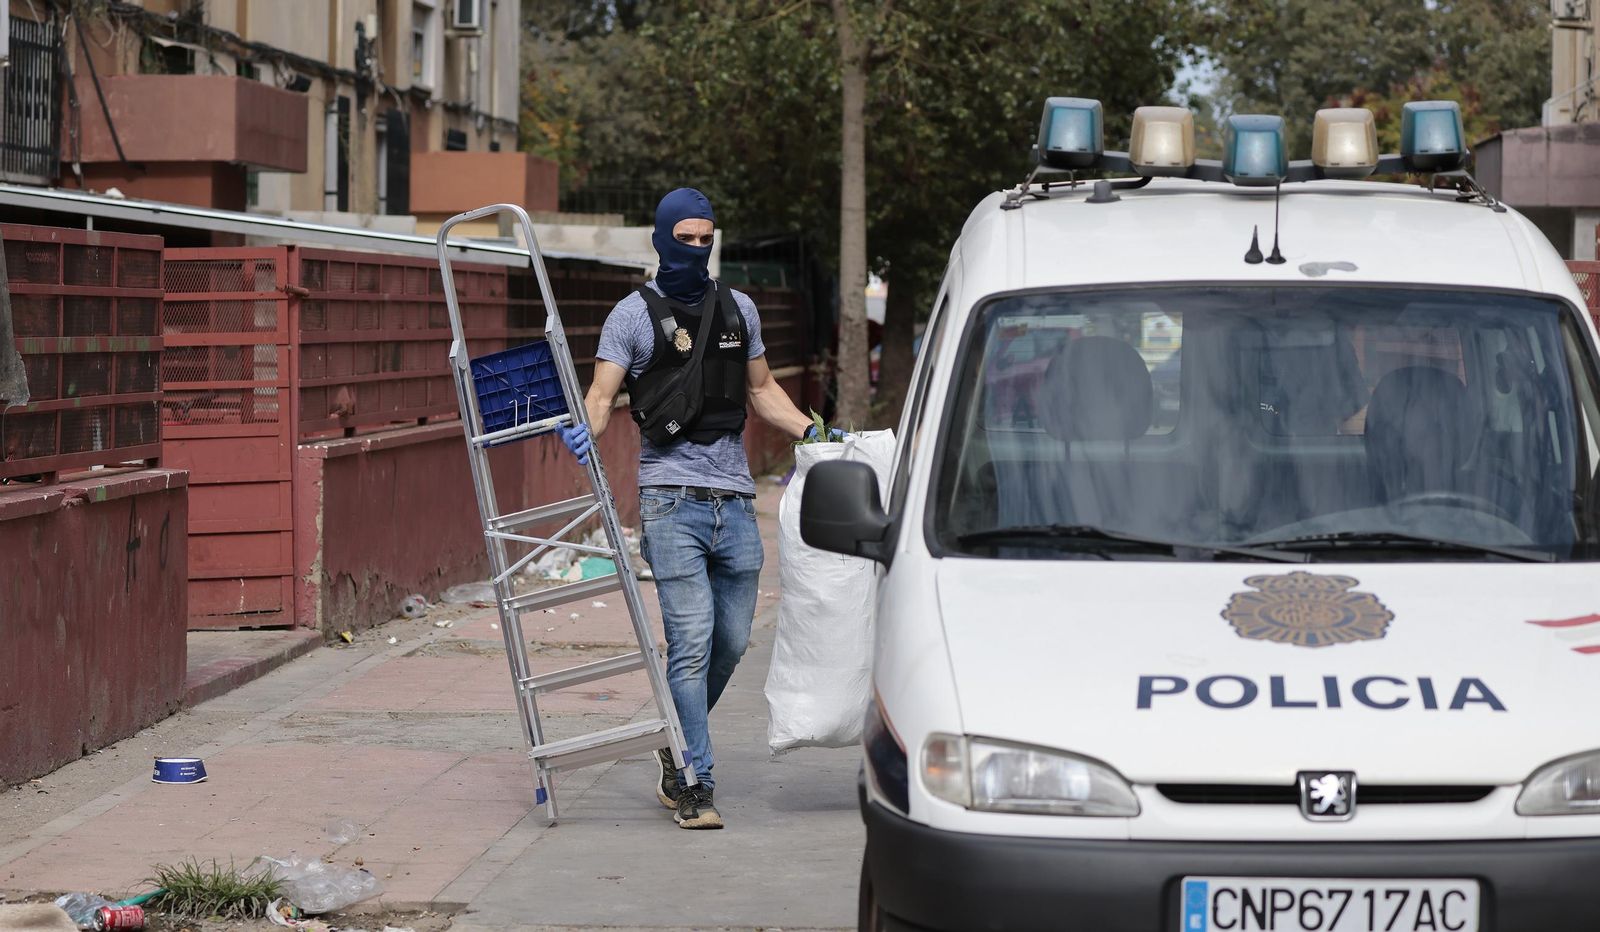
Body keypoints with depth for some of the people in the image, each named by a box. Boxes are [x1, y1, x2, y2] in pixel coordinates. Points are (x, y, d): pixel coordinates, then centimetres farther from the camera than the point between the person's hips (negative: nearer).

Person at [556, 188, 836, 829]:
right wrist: (585, 429, -26)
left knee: (731, 642, 9)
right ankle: (694, 784, -5)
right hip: (672, 500, -5)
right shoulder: (634, 314, 1)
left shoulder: (739, 309, 15)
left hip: (735, 499, 5)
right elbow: (601, 394, -4)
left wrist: (812, 432, 12)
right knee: (691, 644, -10)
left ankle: (677, 751, 31)